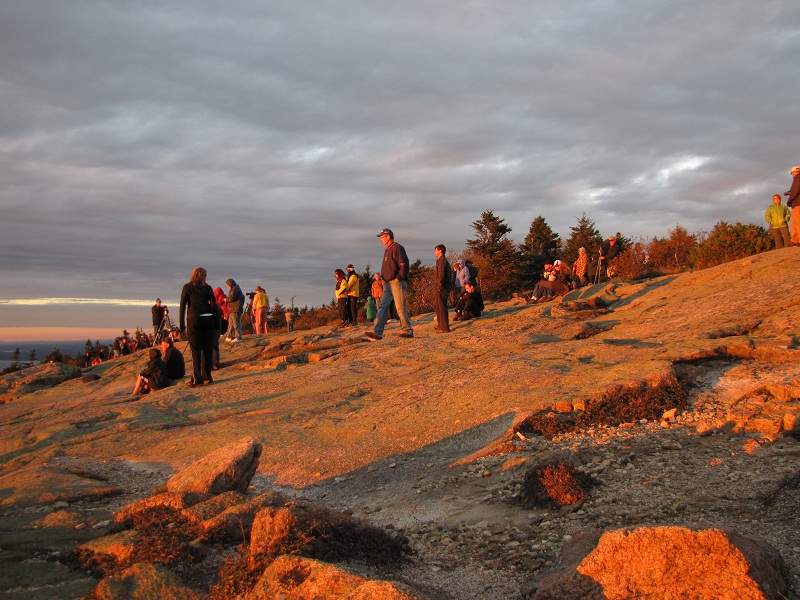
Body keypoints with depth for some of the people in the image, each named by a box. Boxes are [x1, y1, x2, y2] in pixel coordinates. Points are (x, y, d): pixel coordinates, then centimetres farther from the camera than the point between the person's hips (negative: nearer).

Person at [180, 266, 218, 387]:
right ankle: (207, 376, 10)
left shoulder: (187, 287, 4)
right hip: (208, 319, 2)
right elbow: (214, 305, 2)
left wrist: (182, 325, 2)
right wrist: (216, 323, 5)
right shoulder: (208, 288, 8)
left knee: (196, 350, 0)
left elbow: (183, 306, 0)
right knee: (208, 349, 8)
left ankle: (197, 378, -4)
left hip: (193, 319, -2)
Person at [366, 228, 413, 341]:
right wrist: (383, 277, 16)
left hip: (397, 282, -10)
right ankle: (377, 332, -3)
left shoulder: (397, 248, -9)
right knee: (383, 307, 1)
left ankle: (408, 330, 4)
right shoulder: (387, 250, 21)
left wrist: (399, 278, -19)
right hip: (388, 283, 10)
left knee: (401, 307, -5)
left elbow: (404, 265, -16)